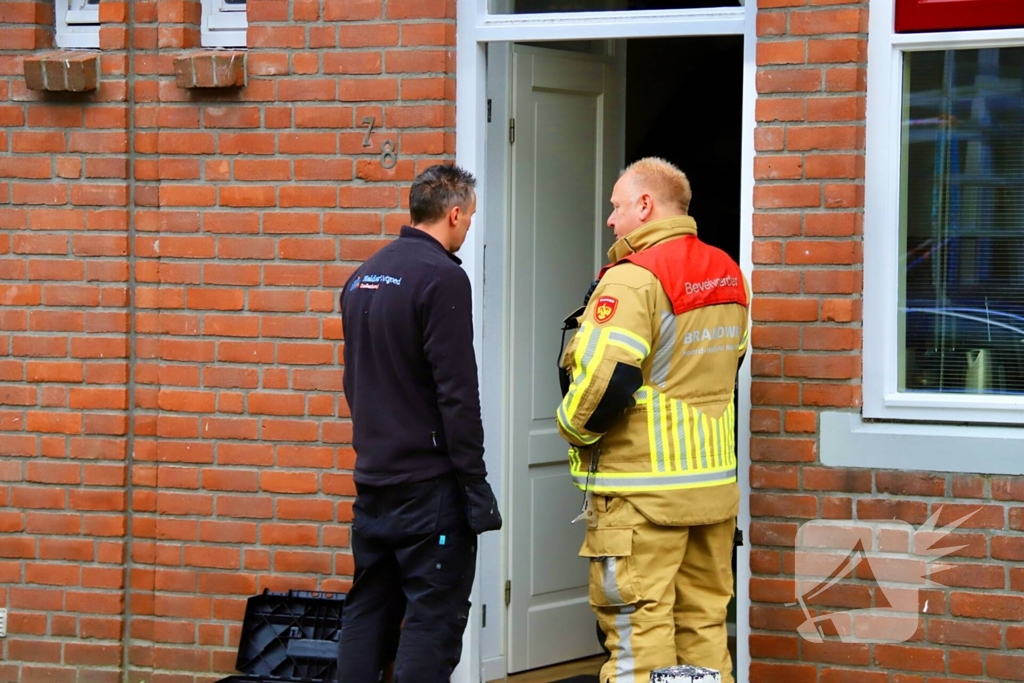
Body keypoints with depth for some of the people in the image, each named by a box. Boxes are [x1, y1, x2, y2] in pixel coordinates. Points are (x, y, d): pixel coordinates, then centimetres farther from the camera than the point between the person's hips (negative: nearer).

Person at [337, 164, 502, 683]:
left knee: (368, 609, 12)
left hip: (372, 478, 8)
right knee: (433, 618, -4)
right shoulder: (442, 276, -14)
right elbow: (457, 391, -17)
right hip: (428, 483, -8)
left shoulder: (363, 276, 12)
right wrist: (475, 482, -13)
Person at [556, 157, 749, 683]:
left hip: (642, 491, -8)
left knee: (637, 628, -4)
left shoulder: (634, 278, -16)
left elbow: (604, 380, -23)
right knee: (704, 622, 13)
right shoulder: (728, 274, 11)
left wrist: (573, 425, -5)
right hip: (714, 483, 8)